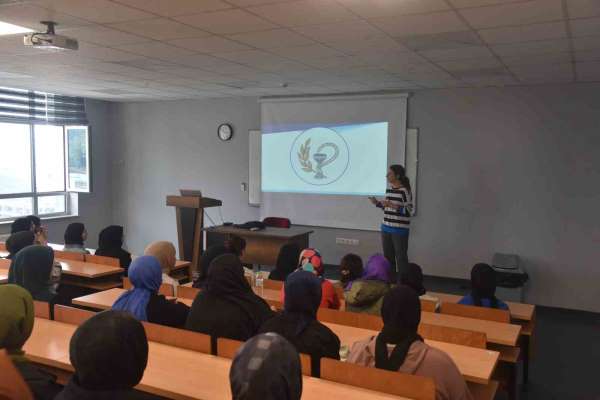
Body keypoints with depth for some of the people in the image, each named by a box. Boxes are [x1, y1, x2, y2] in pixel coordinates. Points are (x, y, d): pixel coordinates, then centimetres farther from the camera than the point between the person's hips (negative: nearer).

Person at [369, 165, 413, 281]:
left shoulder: (405, 190, -12)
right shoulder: (388, 189, 11)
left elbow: (408, 210, -17)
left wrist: (391, 205, -23)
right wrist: (377, 203, 5)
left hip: (399, 230, -7)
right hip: (386, 228, 7)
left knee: (401, 257, 0)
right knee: (388, 256, 13)